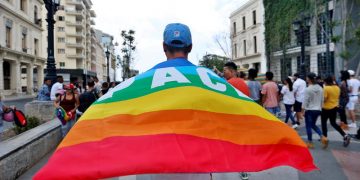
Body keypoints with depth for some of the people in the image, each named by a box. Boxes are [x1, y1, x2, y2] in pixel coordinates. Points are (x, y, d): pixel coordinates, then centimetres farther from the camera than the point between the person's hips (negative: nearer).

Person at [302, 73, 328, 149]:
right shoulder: (320, 88, 3)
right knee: (313, 125, 23)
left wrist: (303, 110, -7)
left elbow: (305, 101, -15)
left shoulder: (308, 89, -17)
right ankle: (323, 137, 6)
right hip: (318, 110, 7)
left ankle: (310, 143, 16)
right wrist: (319, 107, 20)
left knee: (308, 126, 7)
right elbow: (322, 100, 9)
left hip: (309, 110, -7)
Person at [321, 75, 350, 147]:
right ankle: (345, 135, 3)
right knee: (333, 123, 16)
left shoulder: (326, 88, -20)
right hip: (335, 107, 7)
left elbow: (324, 99, -20)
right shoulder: (337, 88, 4)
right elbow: (338, 97, 14)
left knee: (324, 123, 11)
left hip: (326, 108, -7)